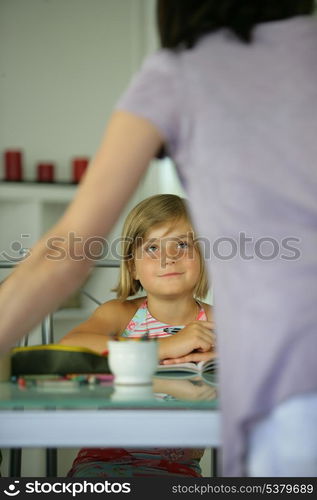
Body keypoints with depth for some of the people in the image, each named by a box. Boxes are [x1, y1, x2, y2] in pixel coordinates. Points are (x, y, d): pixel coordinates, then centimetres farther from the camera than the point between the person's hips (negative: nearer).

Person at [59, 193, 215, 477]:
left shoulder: (216, 322, 4)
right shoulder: (121, 314, 3)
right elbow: (67, 347, -18)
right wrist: (166, 346, -22)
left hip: (178, 463, 1)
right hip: (106, 457, 0)